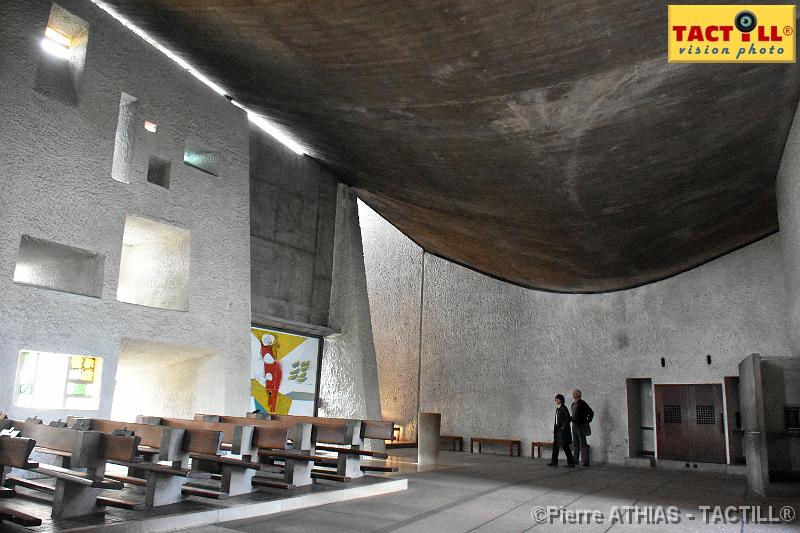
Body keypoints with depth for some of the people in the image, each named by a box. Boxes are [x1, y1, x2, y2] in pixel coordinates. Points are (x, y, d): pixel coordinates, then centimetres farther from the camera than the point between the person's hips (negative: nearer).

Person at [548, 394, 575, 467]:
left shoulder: (563, 408, -13)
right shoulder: (557, 408, 13)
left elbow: (568, 418, -17)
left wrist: (563, 427, -16)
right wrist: (554, 428, 13)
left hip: (563, 430, -9)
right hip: (557, 430, 9)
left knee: (565, 446, -5)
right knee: (555, 445, 11)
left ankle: (571, 463, 3)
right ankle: (554, 461, 17)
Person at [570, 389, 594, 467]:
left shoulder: (582, 403, -9)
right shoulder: (573, 404, 14)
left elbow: (591, 412, -9)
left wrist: (587, 422, -8)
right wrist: (573, 420, 15)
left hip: (581, 426, -8)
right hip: (574, 425, 8)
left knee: (583, 444, -6)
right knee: (575, 444, 11)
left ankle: (586, 461, -3)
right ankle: (575, 460, 17)